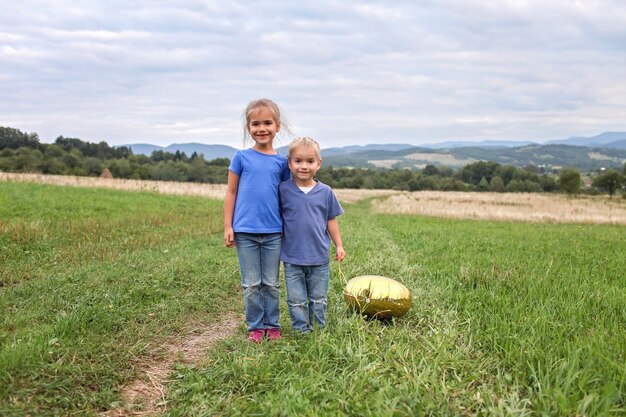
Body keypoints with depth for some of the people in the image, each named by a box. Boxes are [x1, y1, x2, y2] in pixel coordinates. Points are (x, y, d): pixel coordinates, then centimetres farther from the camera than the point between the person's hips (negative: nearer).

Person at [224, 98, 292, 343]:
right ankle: (256, 327, 20)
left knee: (271, 284, 10)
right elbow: (231, 192, 3)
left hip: (273, 232, 1)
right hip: (245, 231, -1)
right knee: (251, 284, 7)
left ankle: (272, 325, 23)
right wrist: (228, 226, -1)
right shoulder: (241, 157, 0)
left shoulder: (281, 162, 4)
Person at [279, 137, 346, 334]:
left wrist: (339, 245, 8)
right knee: (296, 301, 6)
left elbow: (331, 220, 7)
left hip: (319, 258, 1)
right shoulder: (283, 189, -6)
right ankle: (302, 332, 19)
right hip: (292, 258, -1)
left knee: (318, 300, 14)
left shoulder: (325, 192, -1)